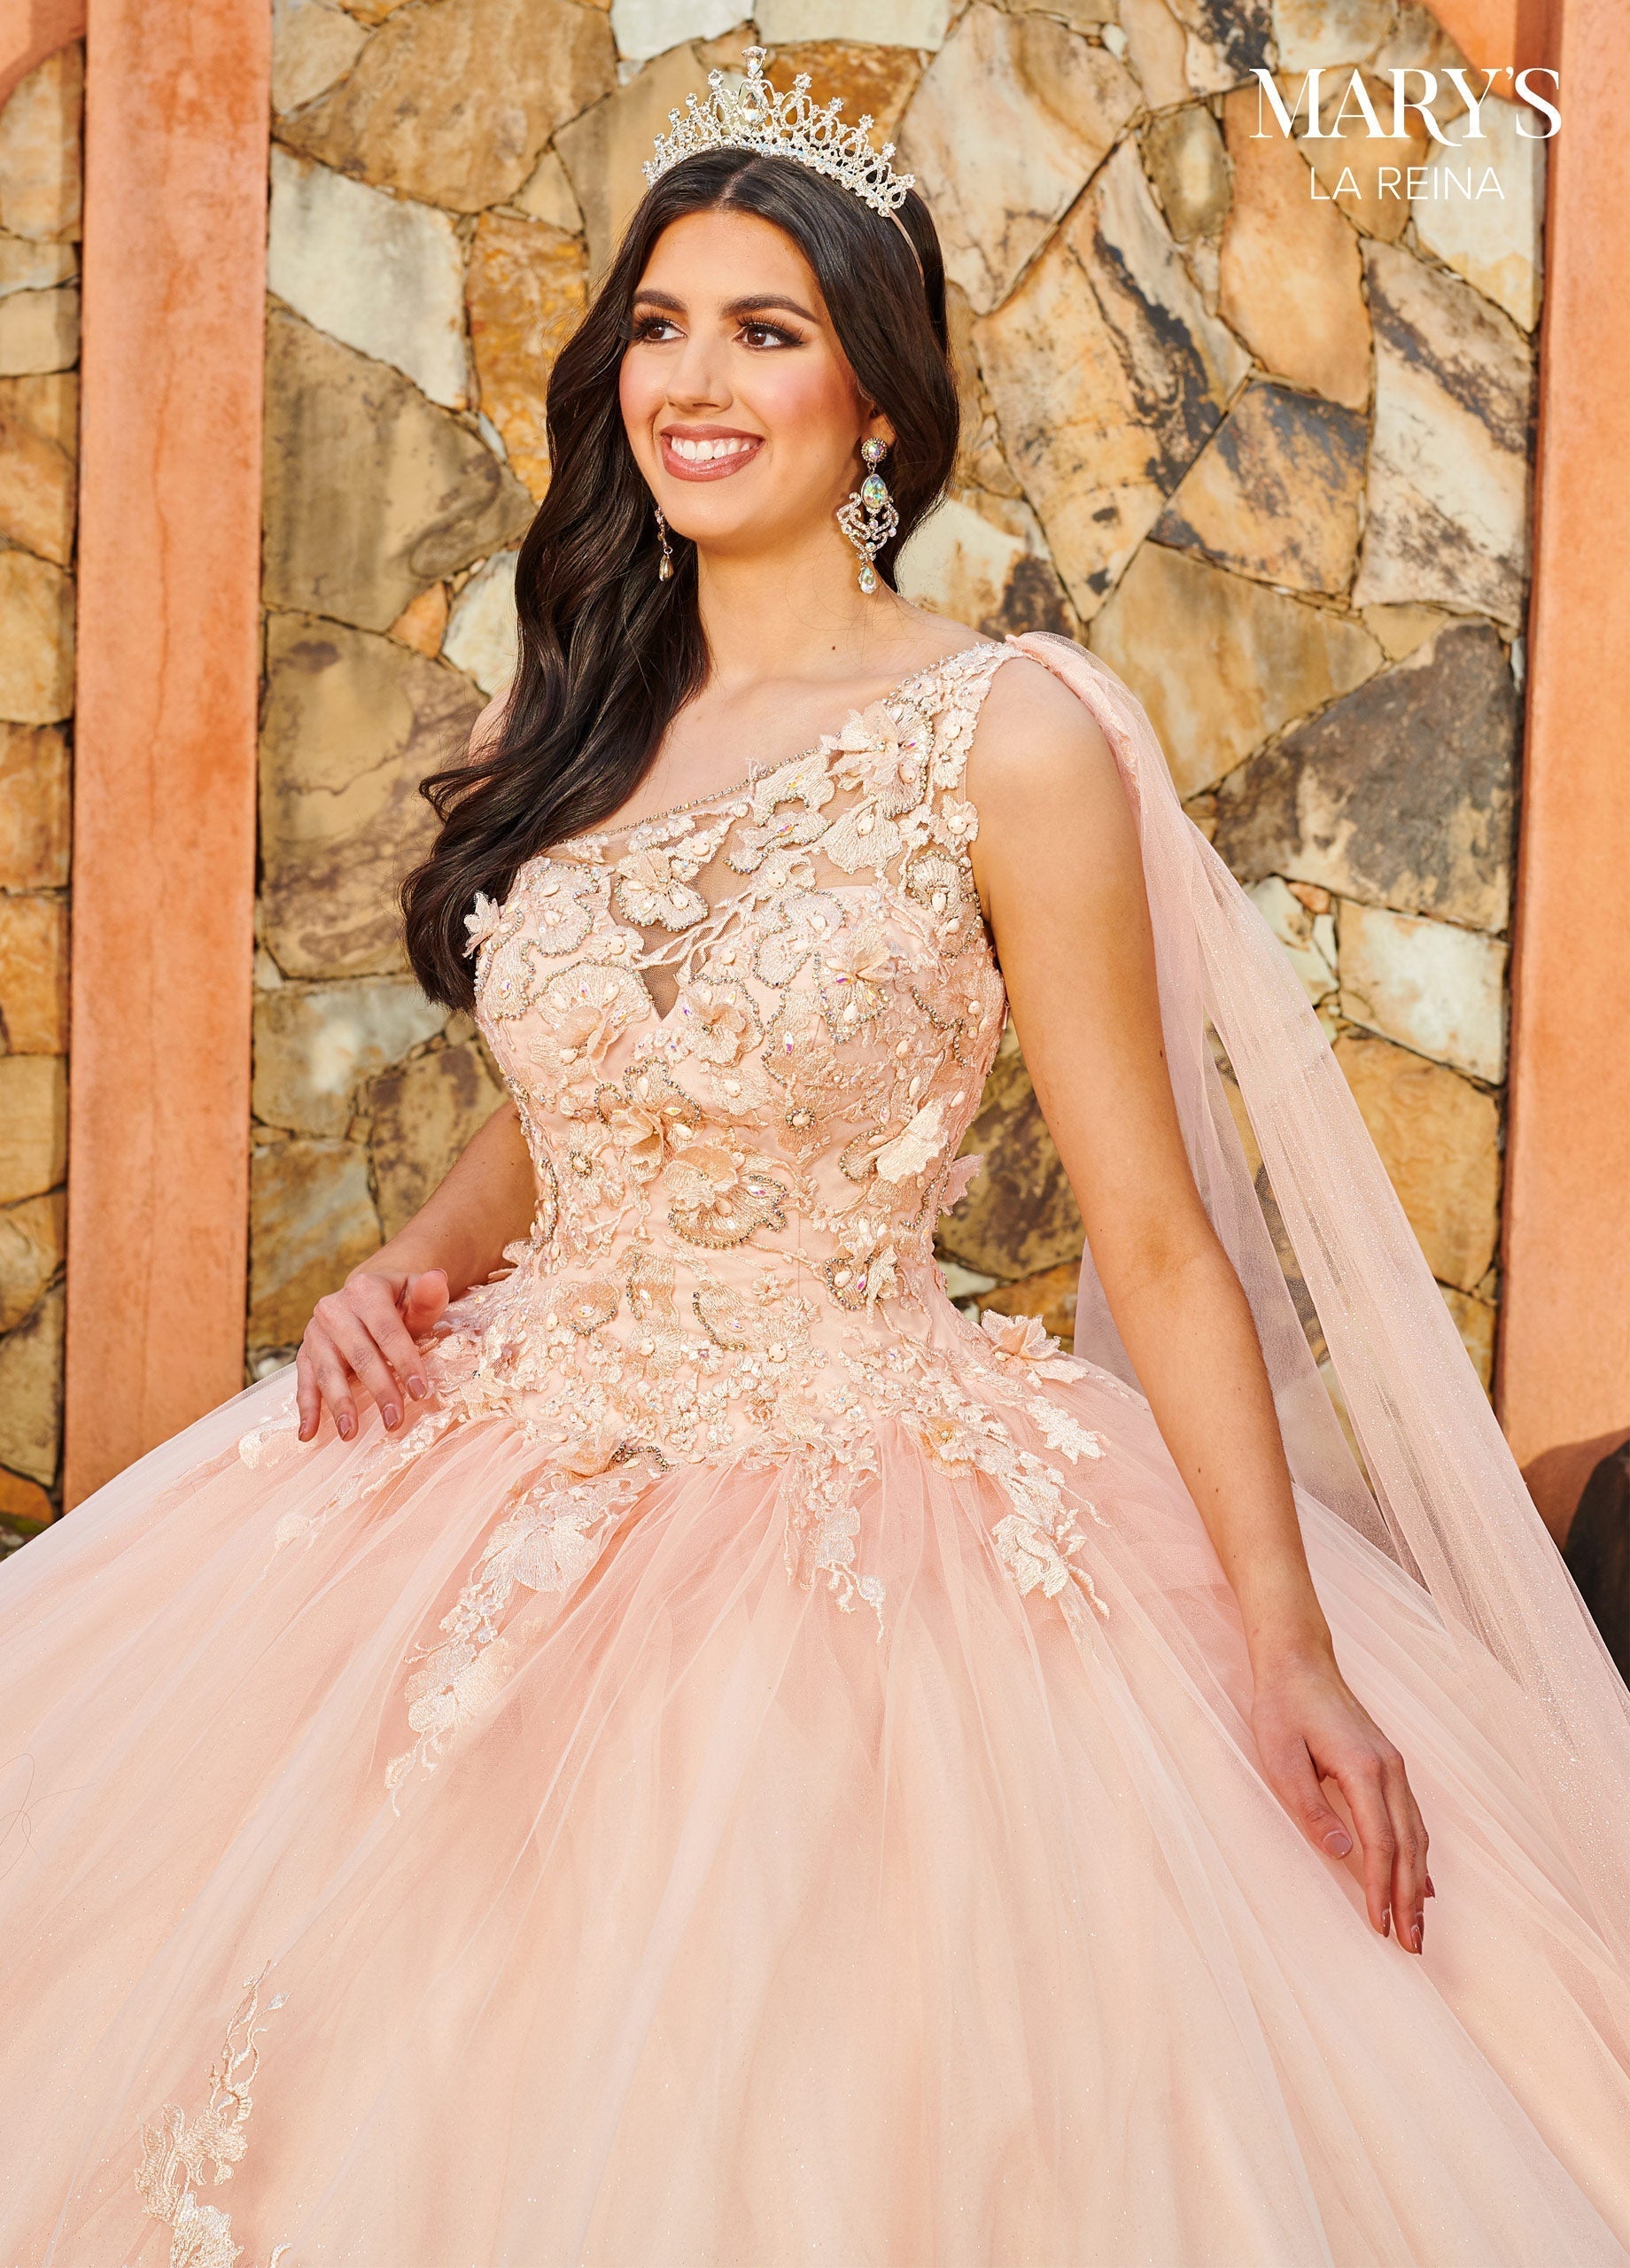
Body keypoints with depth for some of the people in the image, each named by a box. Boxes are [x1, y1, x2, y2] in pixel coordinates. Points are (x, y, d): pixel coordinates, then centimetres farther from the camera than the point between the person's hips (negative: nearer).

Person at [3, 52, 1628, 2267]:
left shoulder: (1008, 735, -9)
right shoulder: (559, 719, 8)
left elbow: (1156, 1224, -9)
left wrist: (1292, 1639, -16)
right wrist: (415, 1262, 0)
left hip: (872, 1508, -5)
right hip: (516, 1473, 5)